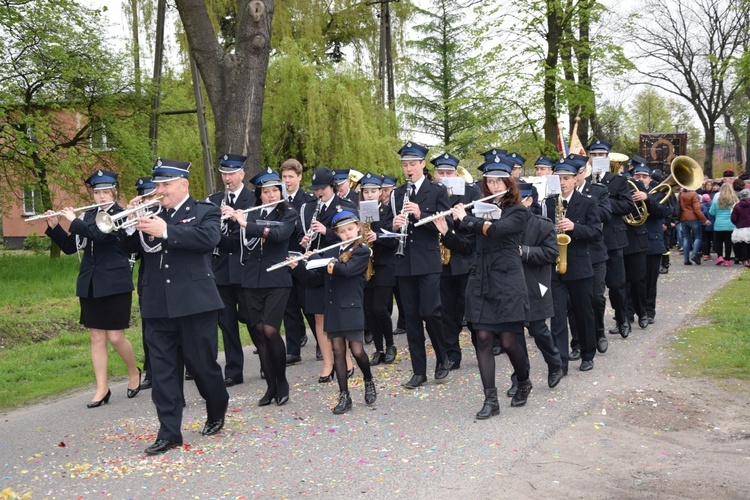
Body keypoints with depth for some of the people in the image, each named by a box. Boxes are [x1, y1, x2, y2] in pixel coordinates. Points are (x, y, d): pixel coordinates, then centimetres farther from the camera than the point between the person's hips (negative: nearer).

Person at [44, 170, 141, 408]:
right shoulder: (88, 216, 10)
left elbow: (100, 233, -24)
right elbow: (70, 247, 10)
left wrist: (73, 221, -16)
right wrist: (54, 227, -4)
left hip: (115, 284, -5)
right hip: (90, 285, 5)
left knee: (115, 337, -4)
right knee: (97, 337, 5)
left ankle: (134, 372, 22)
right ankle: (102, 389, 10)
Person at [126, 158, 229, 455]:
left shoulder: (205, 212, 1)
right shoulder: (153, 216, 15)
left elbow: (209, 238, -20)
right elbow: (130, 246, 10)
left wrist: (165, 231, -25)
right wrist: (132, 223, -10)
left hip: (195, 303, -4)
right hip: (158, 307, 4)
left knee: (202, 364, 7)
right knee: (163, 371, 4)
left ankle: (217, 413, 33)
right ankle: (169, 433, 10)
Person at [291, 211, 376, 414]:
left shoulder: (362, 251, -3)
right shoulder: (331, 252, 14)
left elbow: (347, 270, -19)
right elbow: (316, 278, 12)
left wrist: (322, 260, -13)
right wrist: (298, 267, -2)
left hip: (352, 308, -5)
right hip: (333, 308, 5)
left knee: (357, 351, -6)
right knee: (338, 351, 4)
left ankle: (369, 381, 23)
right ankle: (344, 396, 9)